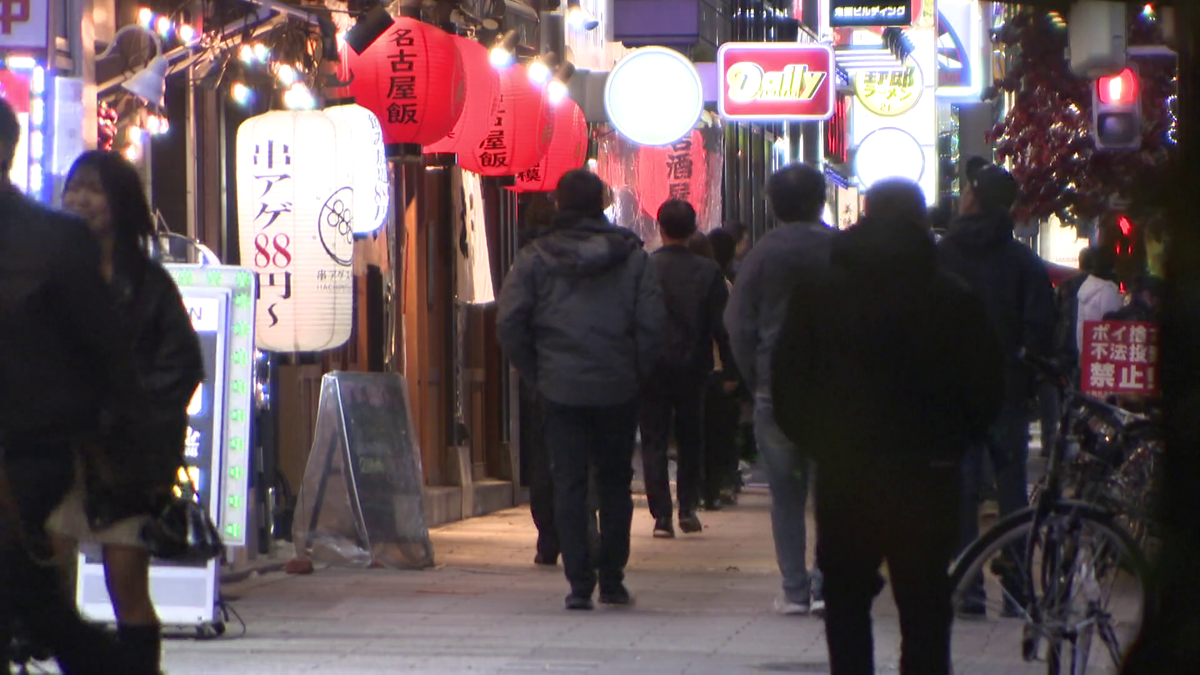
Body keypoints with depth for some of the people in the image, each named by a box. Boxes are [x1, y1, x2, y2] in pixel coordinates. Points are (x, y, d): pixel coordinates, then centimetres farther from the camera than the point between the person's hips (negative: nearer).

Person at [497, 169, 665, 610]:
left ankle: (579, 582, -4)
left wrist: (534, 372, 5)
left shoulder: (534, 257, -1)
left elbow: (509, 323, -5)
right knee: (615, 482, 13)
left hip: (560, 388, -1)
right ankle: (612, 580, 13)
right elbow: (653, 322, -6)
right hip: (618, 389, 1)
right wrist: (637, 371, 5)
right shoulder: (631, 256, -1)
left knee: (569, 483, 2)